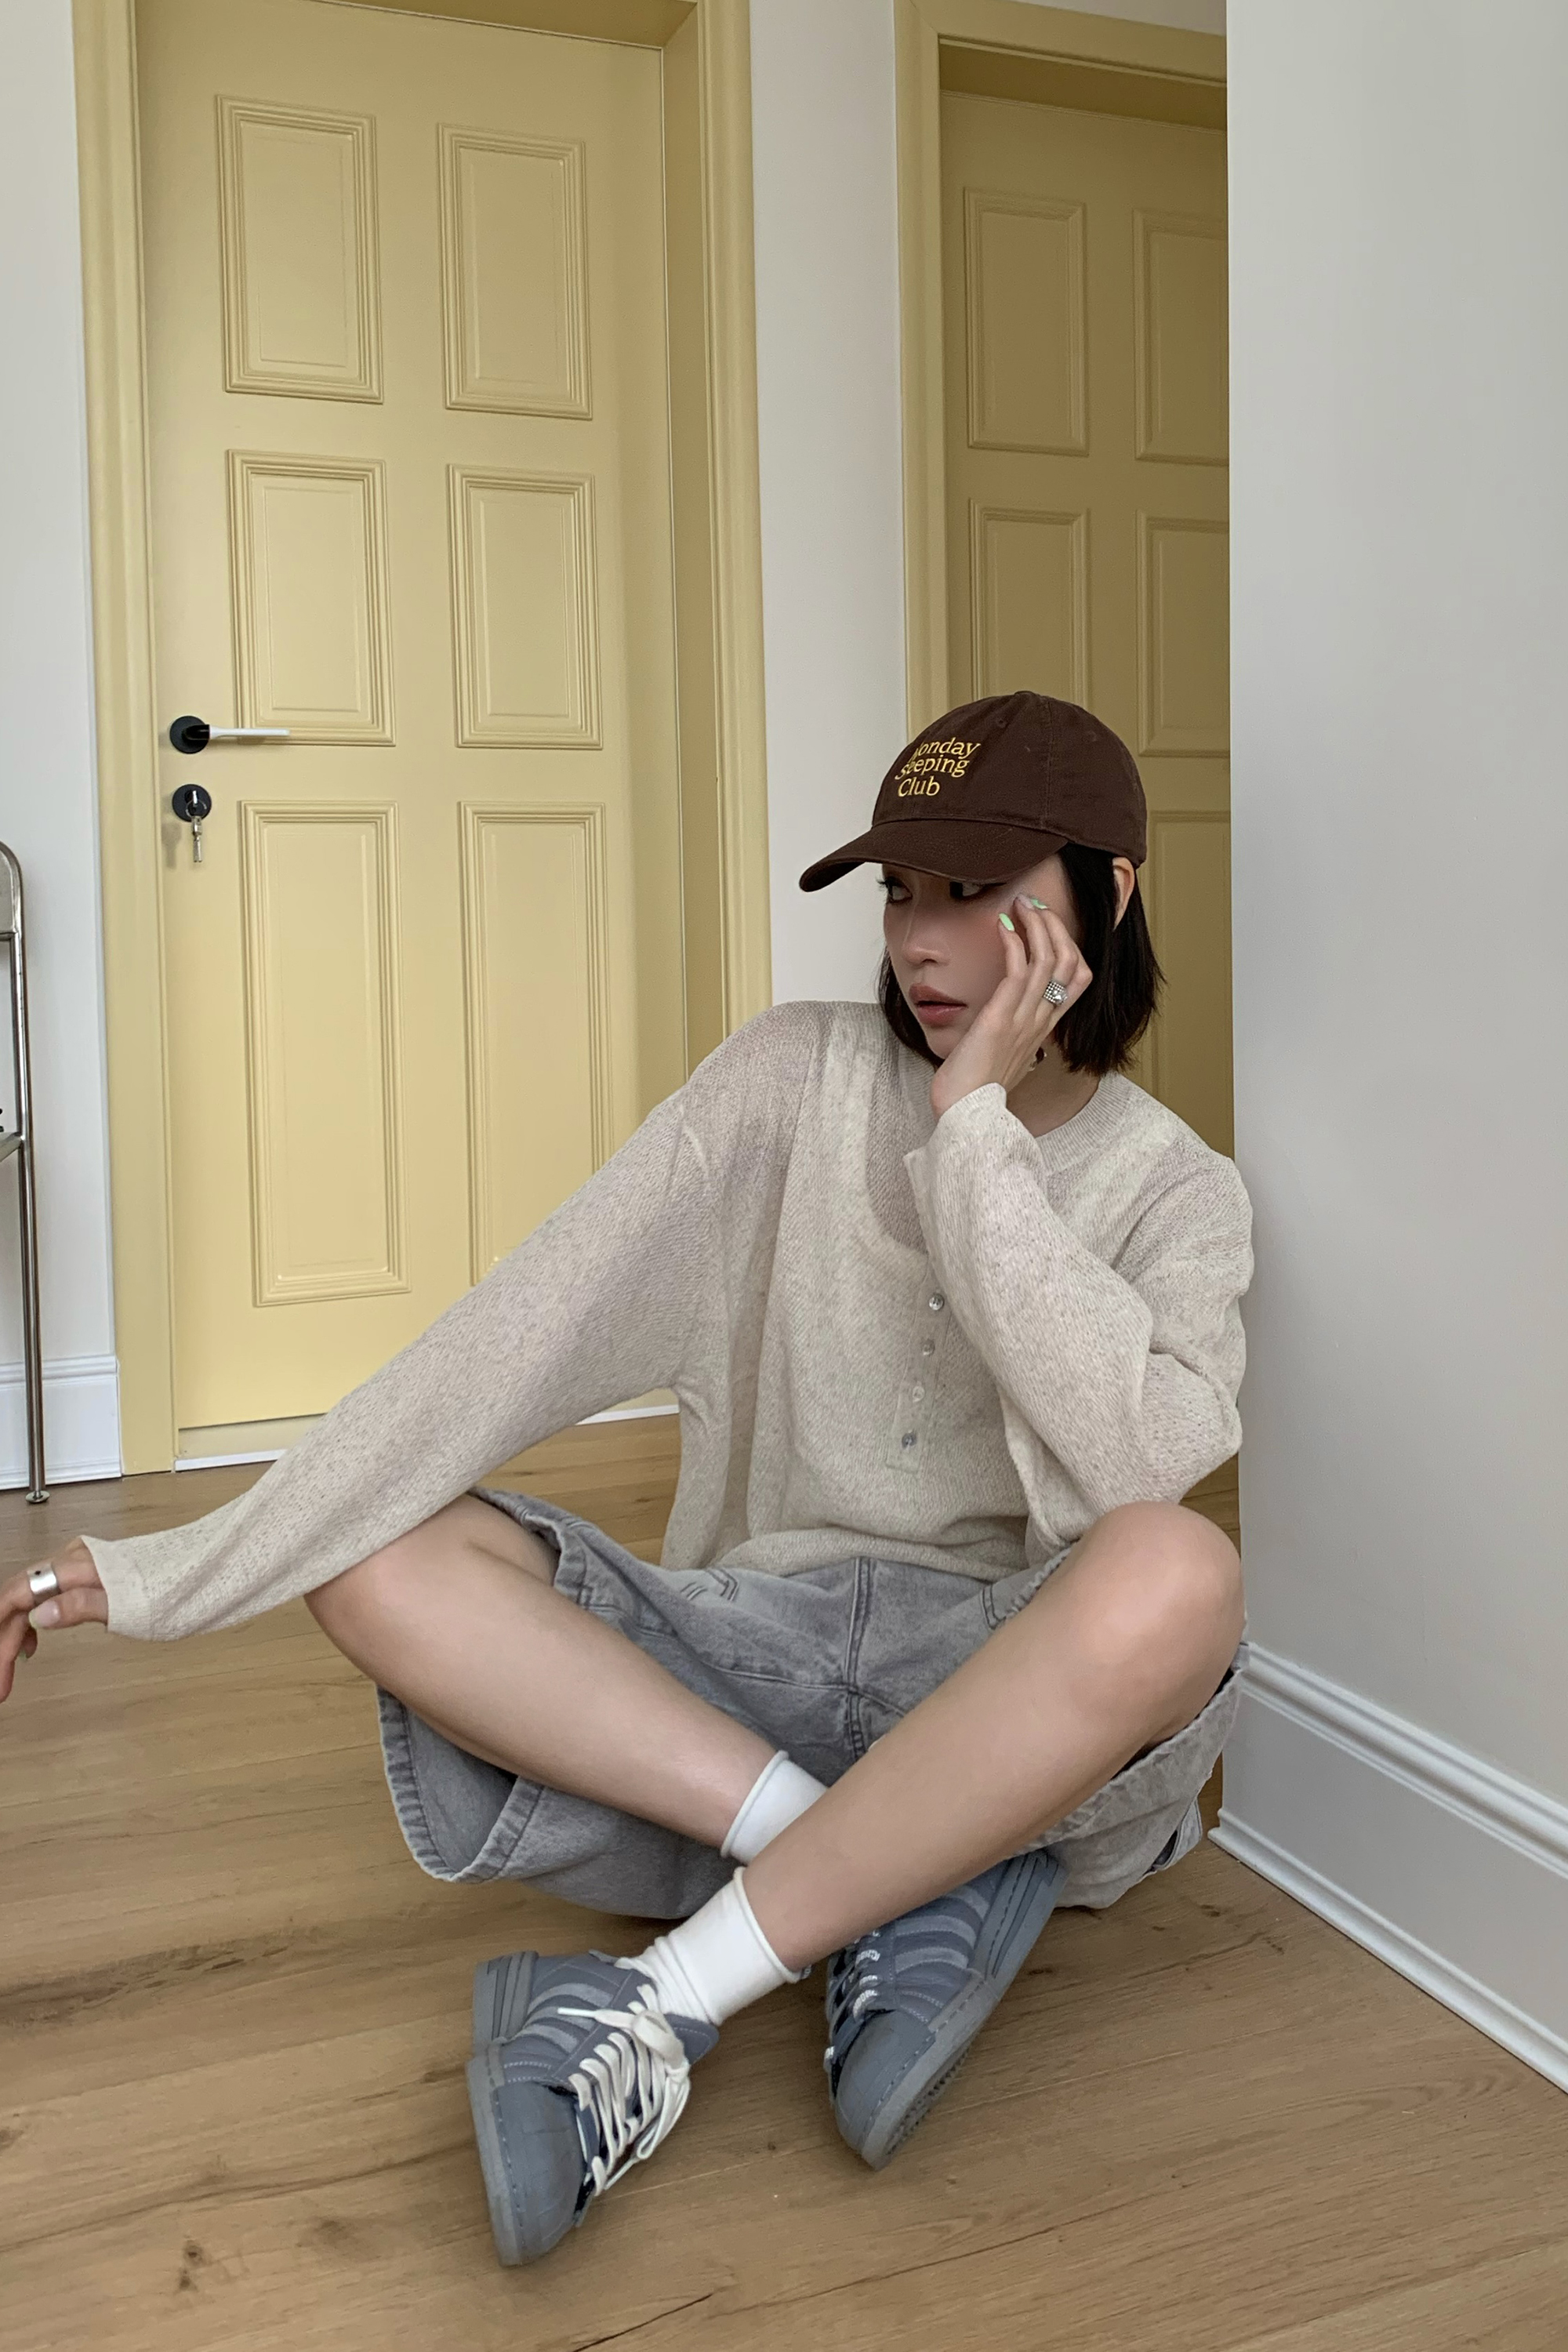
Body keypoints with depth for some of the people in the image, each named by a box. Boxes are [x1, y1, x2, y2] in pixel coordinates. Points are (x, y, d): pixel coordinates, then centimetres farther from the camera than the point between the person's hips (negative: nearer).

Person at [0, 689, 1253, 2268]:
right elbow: (513, 1333, -8)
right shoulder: (799, 1075, -1)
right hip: (749, 1665, 2)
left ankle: (666, 2005, -23)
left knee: (1174, 1577, -36)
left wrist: (977, 1131, -20)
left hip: (1031, 1714, -1)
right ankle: (914, 1893, -20)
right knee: (384, 1565, -19)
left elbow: (1142, 1459, -25)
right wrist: (180, 1568, -13)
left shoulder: (1178, 1192, -3)